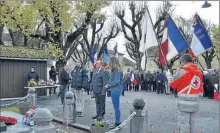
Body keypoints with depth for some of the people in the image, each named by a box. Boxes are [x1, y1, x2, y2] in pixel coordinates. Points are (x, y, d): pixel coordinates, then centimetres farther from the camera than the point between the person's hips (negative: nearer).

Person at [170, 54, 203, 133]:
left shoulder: (182, 70, -10)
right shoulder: (198, 72, 10)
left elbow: (173, 84, -3)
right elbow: (200, 88, 16)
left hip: (184, 102, -7)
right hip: (195, 102, 7)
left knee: (183, 124, 0)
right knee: (193, 123, 15)